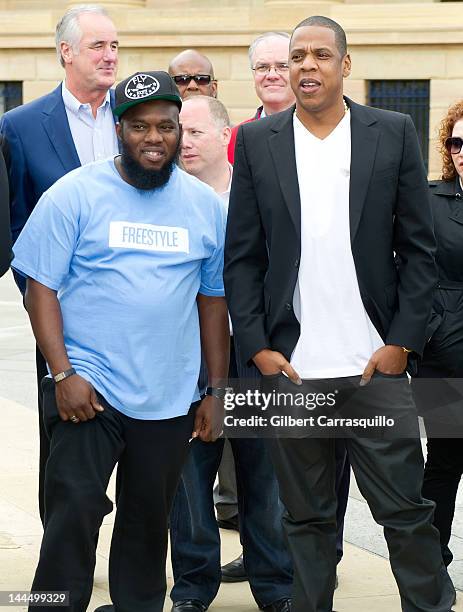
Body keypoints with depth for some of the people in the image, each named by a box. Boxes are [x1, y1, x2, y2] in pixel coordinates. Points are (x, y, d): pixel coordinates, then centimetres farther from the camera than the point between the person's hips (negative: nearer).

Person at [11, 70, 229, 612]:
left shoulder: (205, 205, 7)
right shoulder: (75, 194, -4)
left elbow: (213, 299, 12)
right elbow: (41, 287, -6)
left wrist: (216, 391, 10)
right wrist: (63, 374, -15)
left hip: (171, 401, 4)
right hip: (89, 388, -3)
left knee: (148, 525, 13)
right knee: (73, 515, -10)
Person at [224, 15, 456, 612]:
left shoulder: (393, 132, 2)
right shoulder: (257, 141, 4)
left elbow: (417, 248, 3)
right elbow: (241, 256, 5)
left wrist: (401, 342, -4)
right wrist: (257, 348, -2)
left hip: (376, 362, -1)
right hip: (290, 365, 1)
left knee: (405, 508, 1)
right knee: (306, 516, 9)